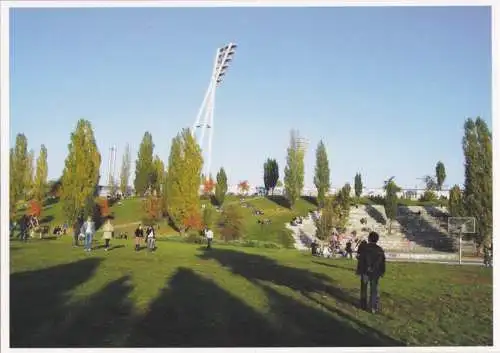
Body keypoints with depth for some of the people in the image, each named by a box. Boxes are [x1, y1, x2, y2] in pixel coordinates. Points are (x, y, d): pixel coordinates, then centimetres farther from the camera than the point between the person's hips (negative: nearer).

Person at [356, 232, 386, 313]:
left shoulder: (364, 248, -11)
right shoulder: (380, 250, -1)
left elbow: (361, 260, -12)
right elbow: (383, 262, 4)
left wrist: (358, 271, -6)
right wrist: (382, 272, 13)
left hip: (365, 272, -2)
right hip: (375, 273, 2)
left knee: (364, 289, 13)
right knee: (374, 290, 8)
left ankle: (364, 305, 19)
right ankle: (374, 308, 7)